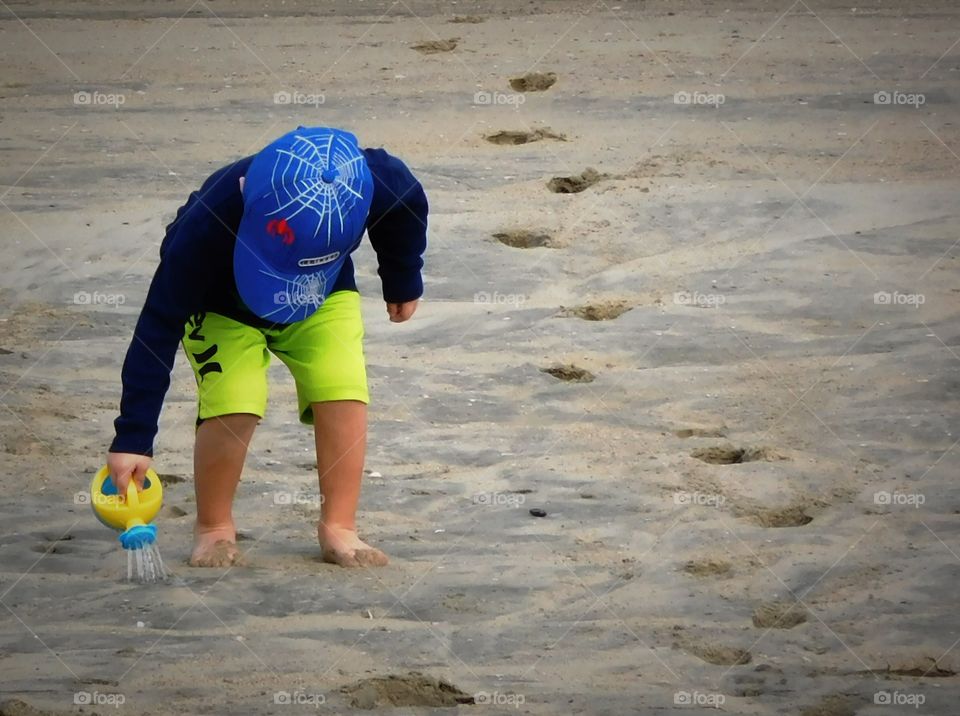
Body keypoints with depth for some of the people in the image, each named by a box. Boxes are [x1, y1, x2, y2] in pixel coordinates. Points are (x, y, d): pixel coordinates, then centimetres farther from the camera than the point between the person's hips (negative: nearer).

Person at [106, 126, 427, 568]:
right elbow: (158, 328, -34)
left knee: (343, 394, -17)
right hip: (222, 308, -2)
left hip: (324, 298, 2)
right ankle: (214, 529, 0)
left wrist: (403, 283, 8)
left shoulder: (380, 182, -36)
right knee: (233, 406, -21)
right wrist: (133, 437, -34)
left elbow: (408, 211, -9)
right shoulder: (206, 226, -42)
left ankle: (338, 528, -2)